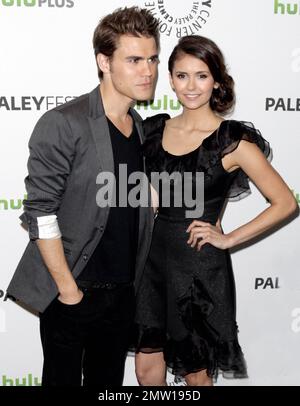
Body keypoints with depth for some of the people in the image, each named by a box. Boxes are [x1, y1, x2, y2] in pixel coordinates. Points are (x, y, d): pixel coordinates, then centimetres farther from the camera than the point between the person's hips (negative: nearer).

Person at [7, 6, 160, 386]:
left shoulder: (142, 129, 7)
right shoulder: (63, 124, -14)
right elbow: (40, 214, -15)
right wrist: (68, 289, -14)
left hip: (122, 294, 6)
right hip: (71, 292, -6)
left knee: (108, 382, 17)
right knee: (63, 380, 9)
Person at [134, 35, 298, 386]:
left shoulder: (232, 141, -12)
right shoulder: (153, 130, 3)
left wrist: (229, 239, -11)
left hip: (201, 267, -5)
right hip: (154, 259, 5)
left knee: (195, 373, 12)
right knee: (146, 367, 15)